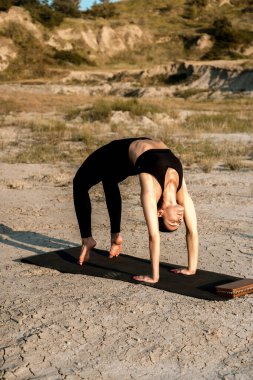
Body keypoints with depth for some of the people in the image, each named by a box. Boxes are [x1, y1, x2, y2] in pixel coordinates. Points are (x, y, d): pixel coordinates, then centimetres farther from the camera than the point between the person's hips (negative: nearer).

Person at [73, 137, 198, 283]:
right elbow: (154, 236, -41)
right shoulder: (151, 191, -40)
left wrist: (192, 269, -21)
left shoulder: (182, 194, -28)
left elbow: (192, 231, -23)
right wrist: (155, 277, -39)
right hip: (122, 152, -2)